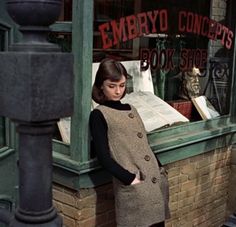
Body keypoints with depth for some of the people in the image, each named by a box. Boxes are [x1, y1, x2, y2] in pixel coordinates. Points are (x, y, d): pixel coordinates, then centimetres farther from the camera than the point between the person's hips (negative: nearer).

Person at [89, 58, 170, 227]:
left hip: (157, 182, 6)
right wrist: (129, 179, -15)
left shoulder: (131, 110, 16)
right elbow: (104, 157, -9)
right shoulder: (99, 115, -3)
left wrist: (160, 168, 9)